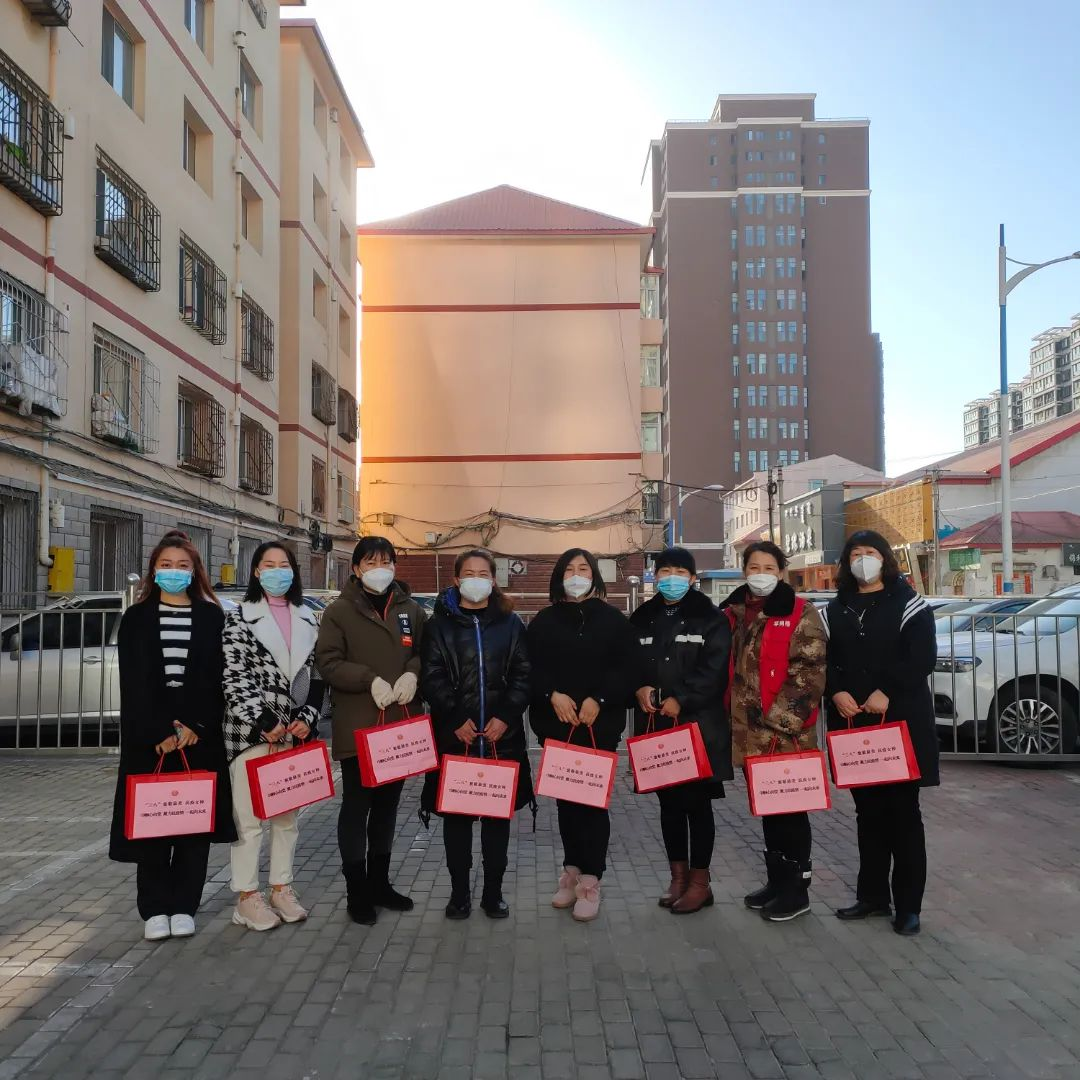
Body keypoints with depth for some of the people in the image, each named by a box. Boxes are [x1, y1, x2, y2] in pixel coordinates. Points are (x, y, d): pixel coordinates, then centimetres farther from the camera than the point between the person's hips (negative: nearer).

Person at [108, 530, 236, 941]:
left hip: (201, 734, 0)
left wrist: (193, 726, -14)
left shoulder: (212, 617, 4)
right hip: (148, 735, 0)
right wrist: (160, 732, -14)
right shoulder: (136, 618, 4)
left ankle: (183, 906, 15)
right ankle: (155, 908, 14)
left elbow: (215, 679, -2)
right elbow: (134, 683, -4)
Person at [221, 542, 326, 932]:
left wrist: (308, 718, -3)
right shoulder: (239, 617, -1)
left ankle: (281, 887, 24)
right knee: (249, 816, 0)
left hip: (295, 732, 5)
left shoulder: (308, 619, 11)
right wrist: (264, 721, -14)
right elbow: (233, 677, -8)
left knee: (287, 814, 12)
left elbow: (317, 674, 10)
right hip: (250, 730, -4)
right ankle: (247, 895, 11)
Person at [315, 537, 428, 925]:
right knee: (356, 806, 3)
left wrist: (412, 673, -8)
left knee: (387, 804, 15)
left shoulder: (411, 610, 8)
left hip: (400, 723, 4)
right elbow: (328, 661, -10)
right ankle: (357, 891, 14)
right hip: (356, 725, -4)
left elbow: (424, 652, 13)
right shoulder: (340, 611, -3)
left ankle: (380, 882, 30)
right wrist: (370, 680, -20)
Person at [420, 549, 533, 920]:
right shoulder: (441, 623, 5)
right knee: (456, 813, 6)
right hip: (455, 735, -1)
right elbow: (432, 676, -2)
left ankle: (494, 891, 19)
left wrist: (506, 716, -10)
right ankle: (459, 891, 18)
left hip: (502, 735, 1)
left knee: (499, 813, 7)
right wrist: (456, 719, -12)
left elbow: (523, 674, 3)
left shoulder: (511, 623, 9)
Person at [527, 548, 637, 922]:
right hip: (556, 723, 2)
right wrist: (552, 695, -14)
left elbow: (626, 669, -2)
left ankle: (590, 880, 5)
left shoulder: (614, 620, 5)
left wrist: (598, 699, -14)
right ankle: (572, 870, 24)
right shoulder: (543, 621, 9)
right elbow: (531, 668, 2)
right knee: (565, 797, 10)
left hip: (600, 723, -2)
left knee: (593, 798, -3)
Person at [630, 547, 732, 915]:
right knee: (668, 801, 12)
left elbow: (714, 670, -12)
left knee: (697, 803, 3)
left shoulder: (710, 618, -3)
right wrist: (639, 689, -8)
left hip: (698, 725, -4)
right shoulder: (641, 619, 11)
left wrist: (681, 700, -18)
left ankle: (700, 882, 15)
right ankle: (678, 876, 26)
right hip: (655, 724, 4)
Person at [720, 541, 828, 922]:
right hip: (750, 731, 6)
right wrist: (729, 718, 13)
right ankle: (776, 879, 28)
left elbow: (810, 673, -12)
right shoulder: (733, 613, 11)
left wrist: (781, 719, -18)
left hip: (788, 731, -6)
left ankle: (797, 889, 13)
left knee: (790, 806, 2)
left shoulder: (800, 614, -7)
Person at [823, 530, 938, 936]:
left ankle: (909, 905, 9)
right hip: (853, 723, 4)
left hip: (901, 720, -4)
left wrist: (886, 692, -20)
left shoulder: (908, 604, 0)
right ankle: (872, 895, 22)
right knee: (868, 811, 11)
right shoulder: (835, 610, 12)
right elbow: (824, 660, 7)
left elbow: (922, 657, -10)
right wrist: (836, 693, -11)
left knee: (903, 812, 1)